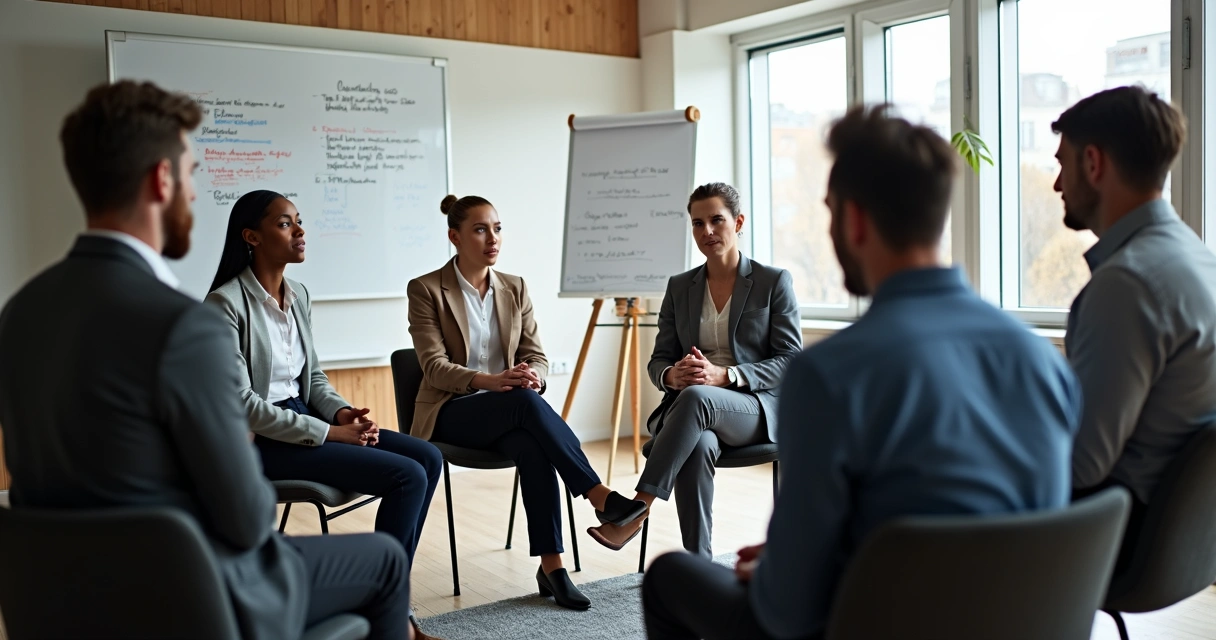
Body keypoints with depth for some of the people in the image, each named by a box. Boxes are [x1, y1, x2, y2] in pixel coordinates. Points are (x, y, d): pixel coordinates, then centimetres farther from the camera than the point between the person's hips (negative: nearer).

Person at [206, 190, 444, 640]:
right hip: (260, 439, -8)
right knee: (407, 477, -19)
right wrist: (329, 432, -20)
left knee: (427, 458, -6)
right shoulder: (226, 304, -15)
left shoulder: (298, 296, 9)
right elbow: (242, 404, -19)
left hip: (307, 419, 8)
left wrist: (342, 413, -6)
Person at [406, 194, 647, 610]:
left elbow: (537, 357, 5)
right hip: (451, 413, -3)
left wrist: (532, 377, -21)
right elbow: (435, 366, -12)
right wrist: (490, 381, -30)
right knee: (526, 401, -35)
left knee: (533, 447, -33)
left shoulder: (515, 289, 9)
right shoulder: (426, 290, -4)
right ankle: (601, 497, -34)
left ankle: (551, 566, -31)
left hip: (509, 412, 3)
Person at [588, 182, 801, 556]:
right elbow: (659, 360, 12)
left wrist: (724, 375, -20)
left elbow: (791, 360, -4)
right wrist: (672, 375, -15)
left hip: (756, 408, -2)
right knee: (699, 445, -36)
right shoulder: (679, 287, 13)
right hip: (687, 407, 3)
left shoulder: (774, 282, 2)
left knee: (695, 397, -38)